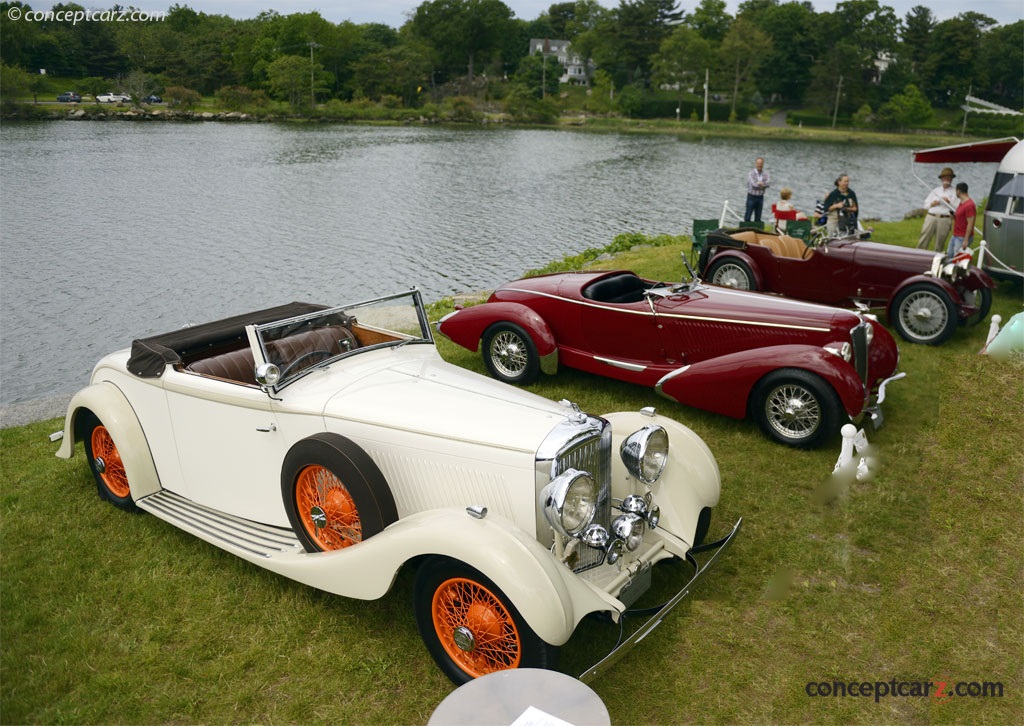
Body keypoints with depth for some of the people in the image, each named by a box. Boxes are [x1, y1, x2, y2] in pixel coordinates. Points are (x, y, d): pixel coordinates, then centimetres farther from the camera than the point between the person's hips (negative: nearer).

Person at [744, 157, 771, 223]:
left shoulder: (766, 174, 4)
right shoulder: (751, 173, -8)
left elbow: (768, 183, -11)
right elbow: (754, 184, -20)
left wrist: (759, 183, -19)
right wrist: (763, 184, -7)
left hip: (760, 197, 4)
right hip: (751, 197, -4)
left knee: (758, 218, 8)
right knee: (748, 217, -3)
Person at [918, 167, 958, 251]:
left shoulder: (955, 192, 10)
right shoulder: (935, 190, 20)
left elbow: (957, 209, 1)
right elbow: (926, 205, 17)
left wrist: (949, 203, -14)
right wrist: (932, 204, -3)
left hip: (944, 219, -2)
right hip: (931, 217, 2)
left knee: (939, 246, 0)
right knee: (923, 242, -5)